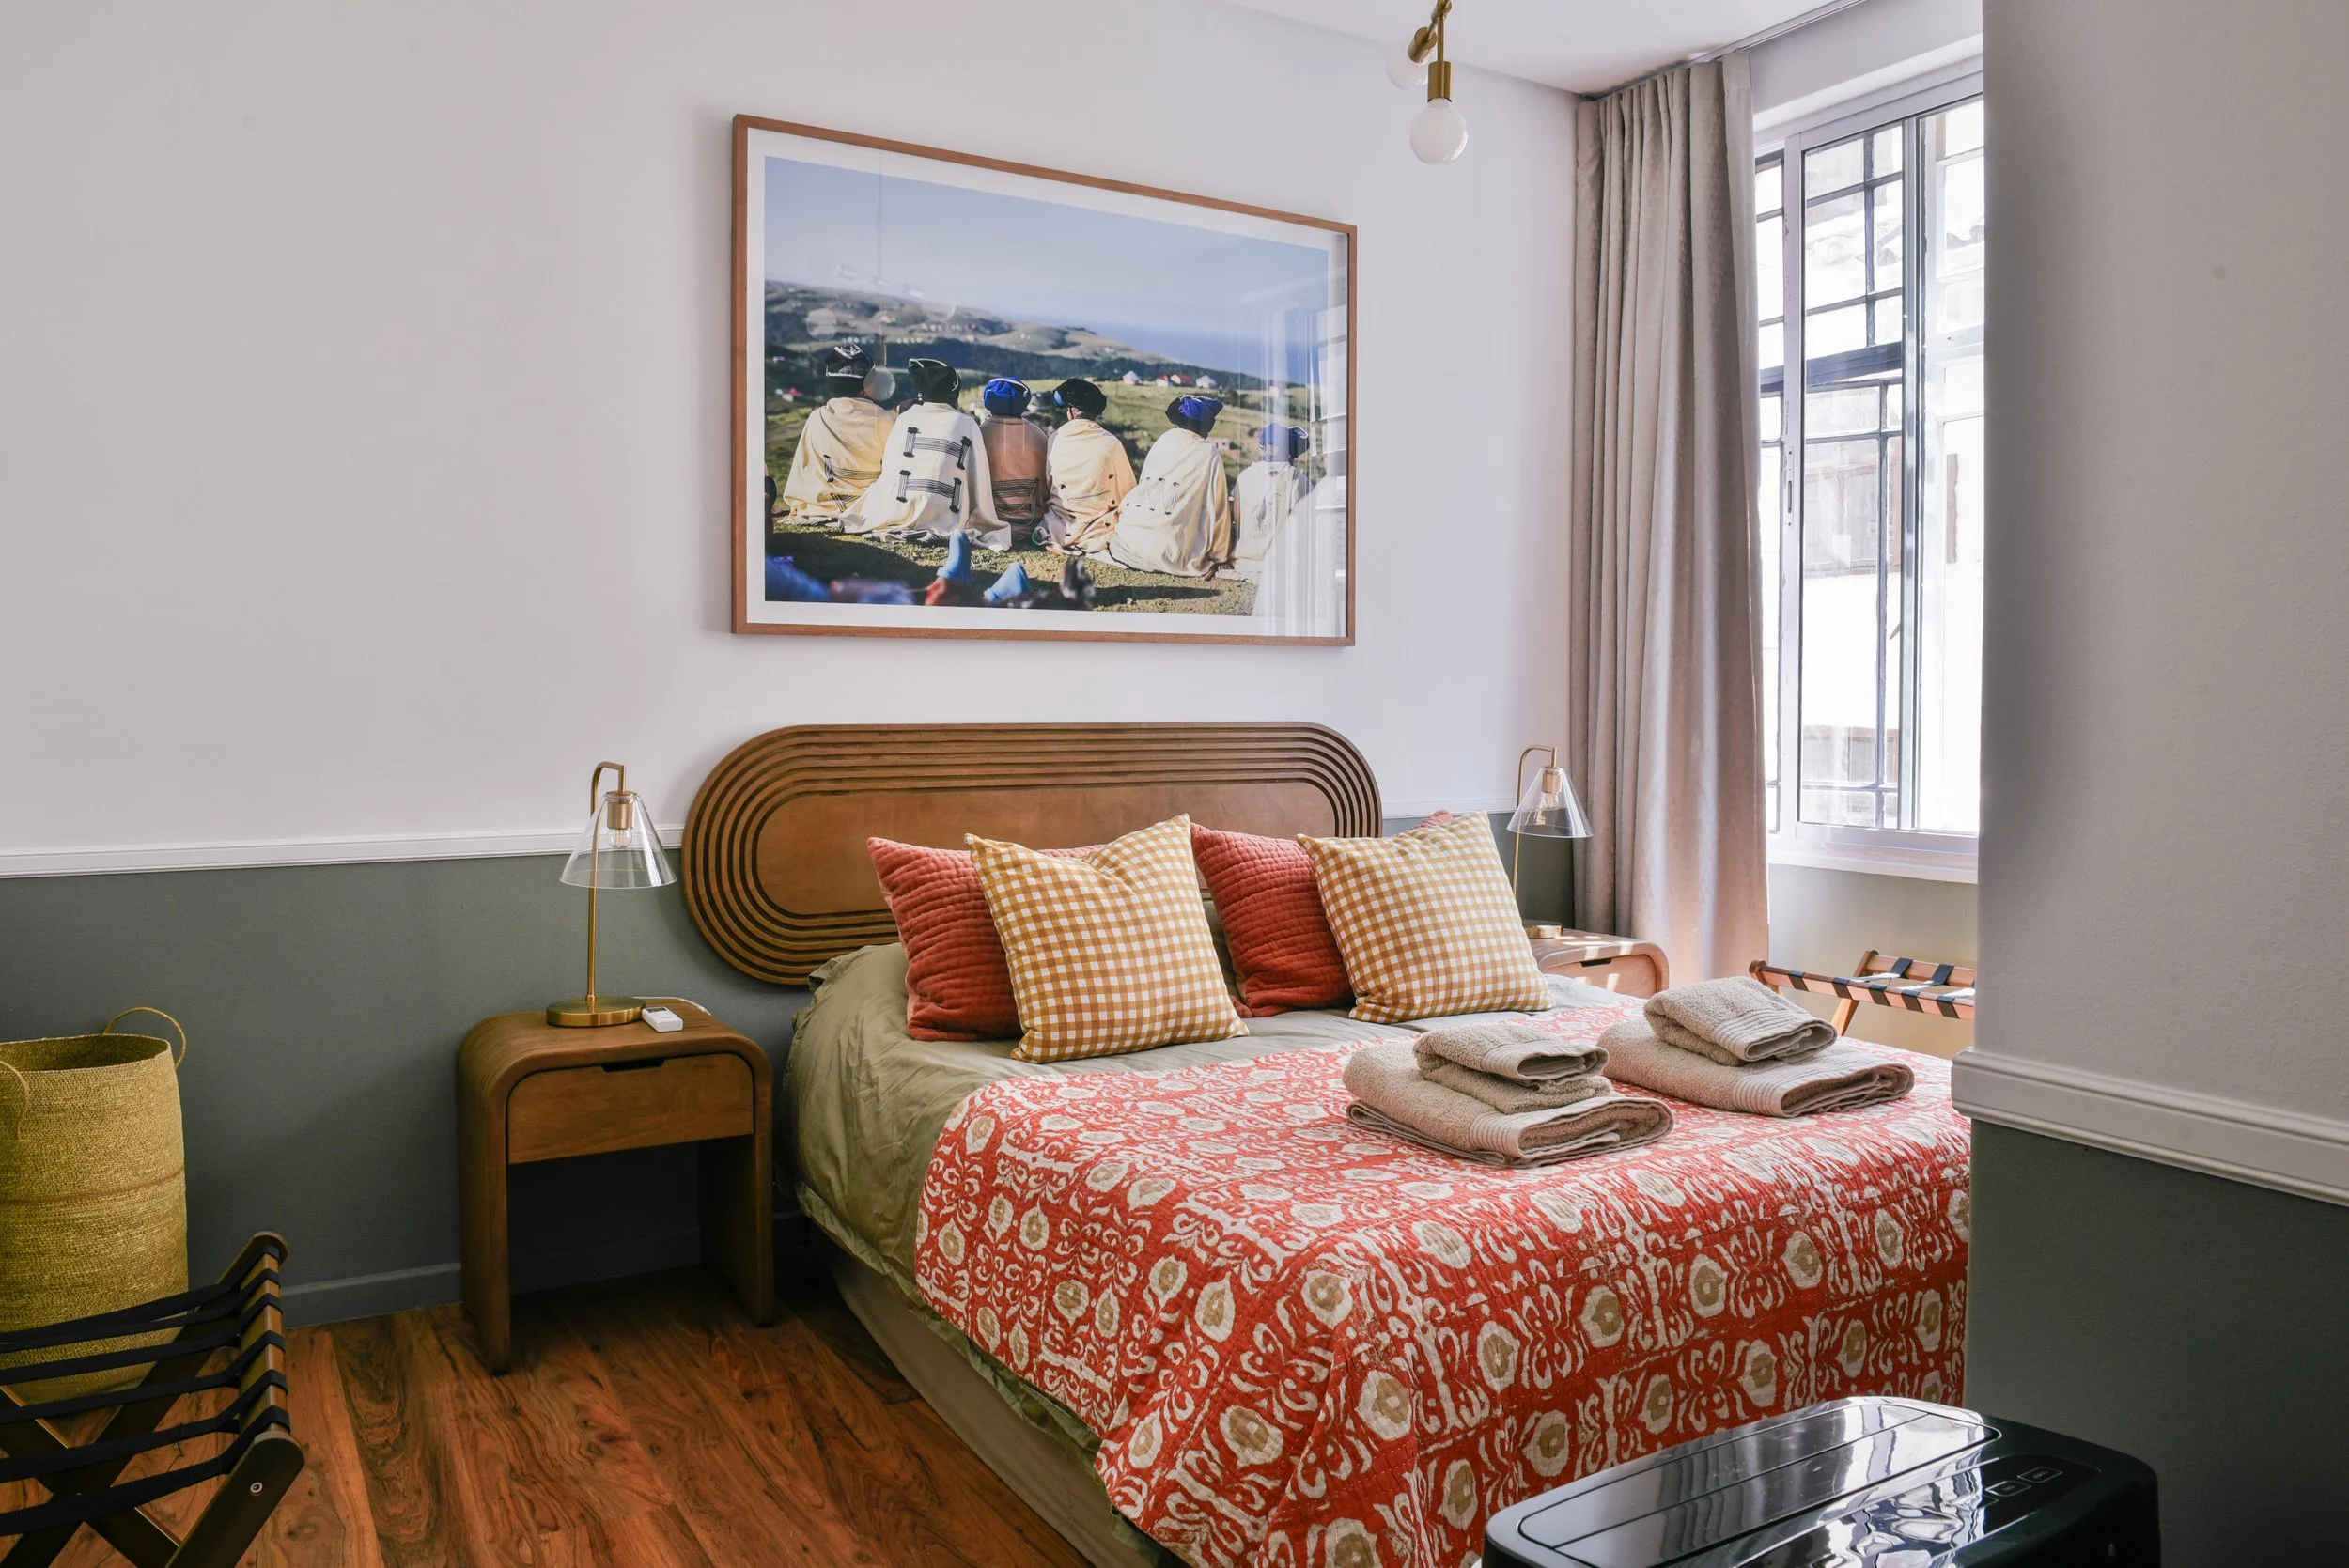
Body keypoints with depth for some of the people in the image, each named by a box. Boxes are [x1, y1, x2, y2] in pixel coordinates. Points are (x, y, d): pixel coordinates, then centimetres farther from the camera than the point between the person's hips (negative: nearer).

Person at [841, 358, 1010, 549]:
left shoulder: (905, 418, 8)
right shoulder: (967, 425, 5)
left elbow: (888, 474, 10)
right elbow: (979, 483, 4)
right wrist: (979, 523, 15)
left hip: (895, 517, 2)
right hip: (945, 523, -2)